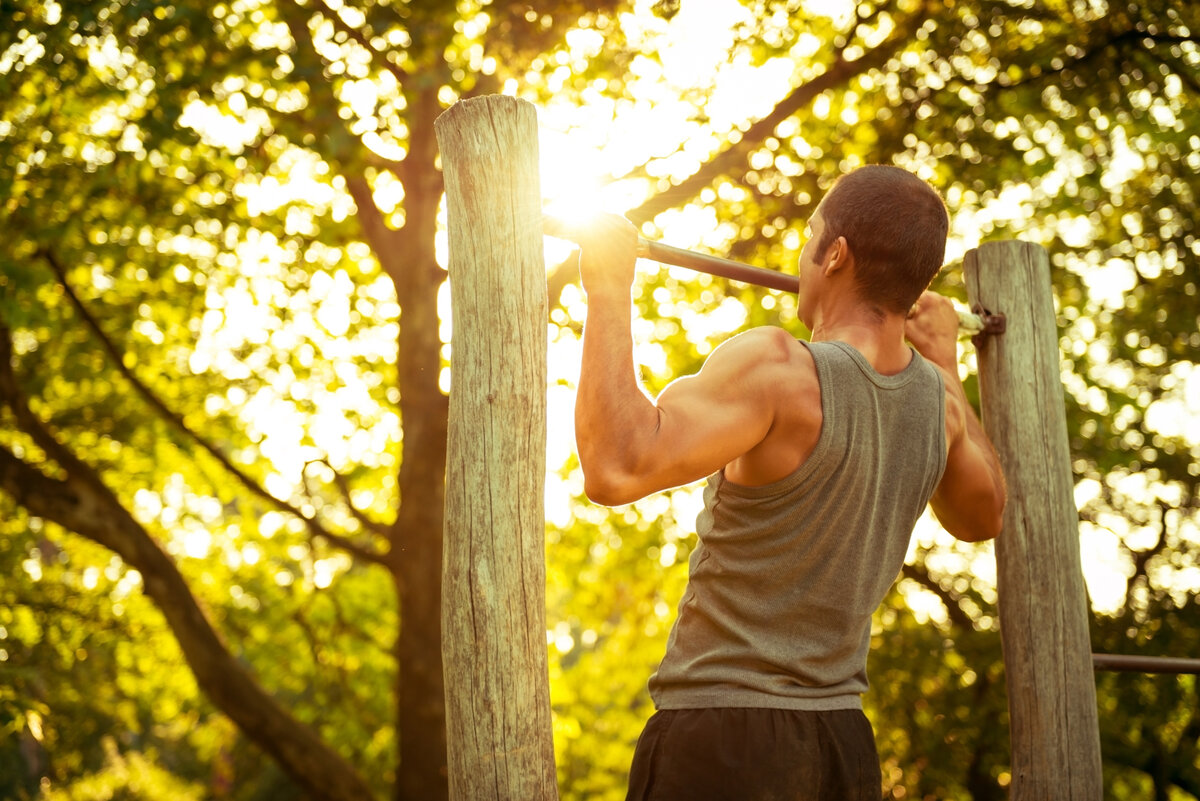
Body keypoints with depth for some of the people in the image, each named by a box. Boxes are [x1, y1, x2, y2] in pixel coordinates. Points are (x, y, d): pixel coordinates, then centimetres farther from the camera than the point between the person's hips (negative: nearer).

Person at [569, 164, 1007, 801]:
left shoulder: (781, 371, -19)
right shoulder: (936, 402, 4)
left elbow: (618, 468, -30)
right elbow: (982, 516, 25)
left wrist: (608, 290, -21)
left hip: (723, 748, -7)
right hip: (845, 746, 7)